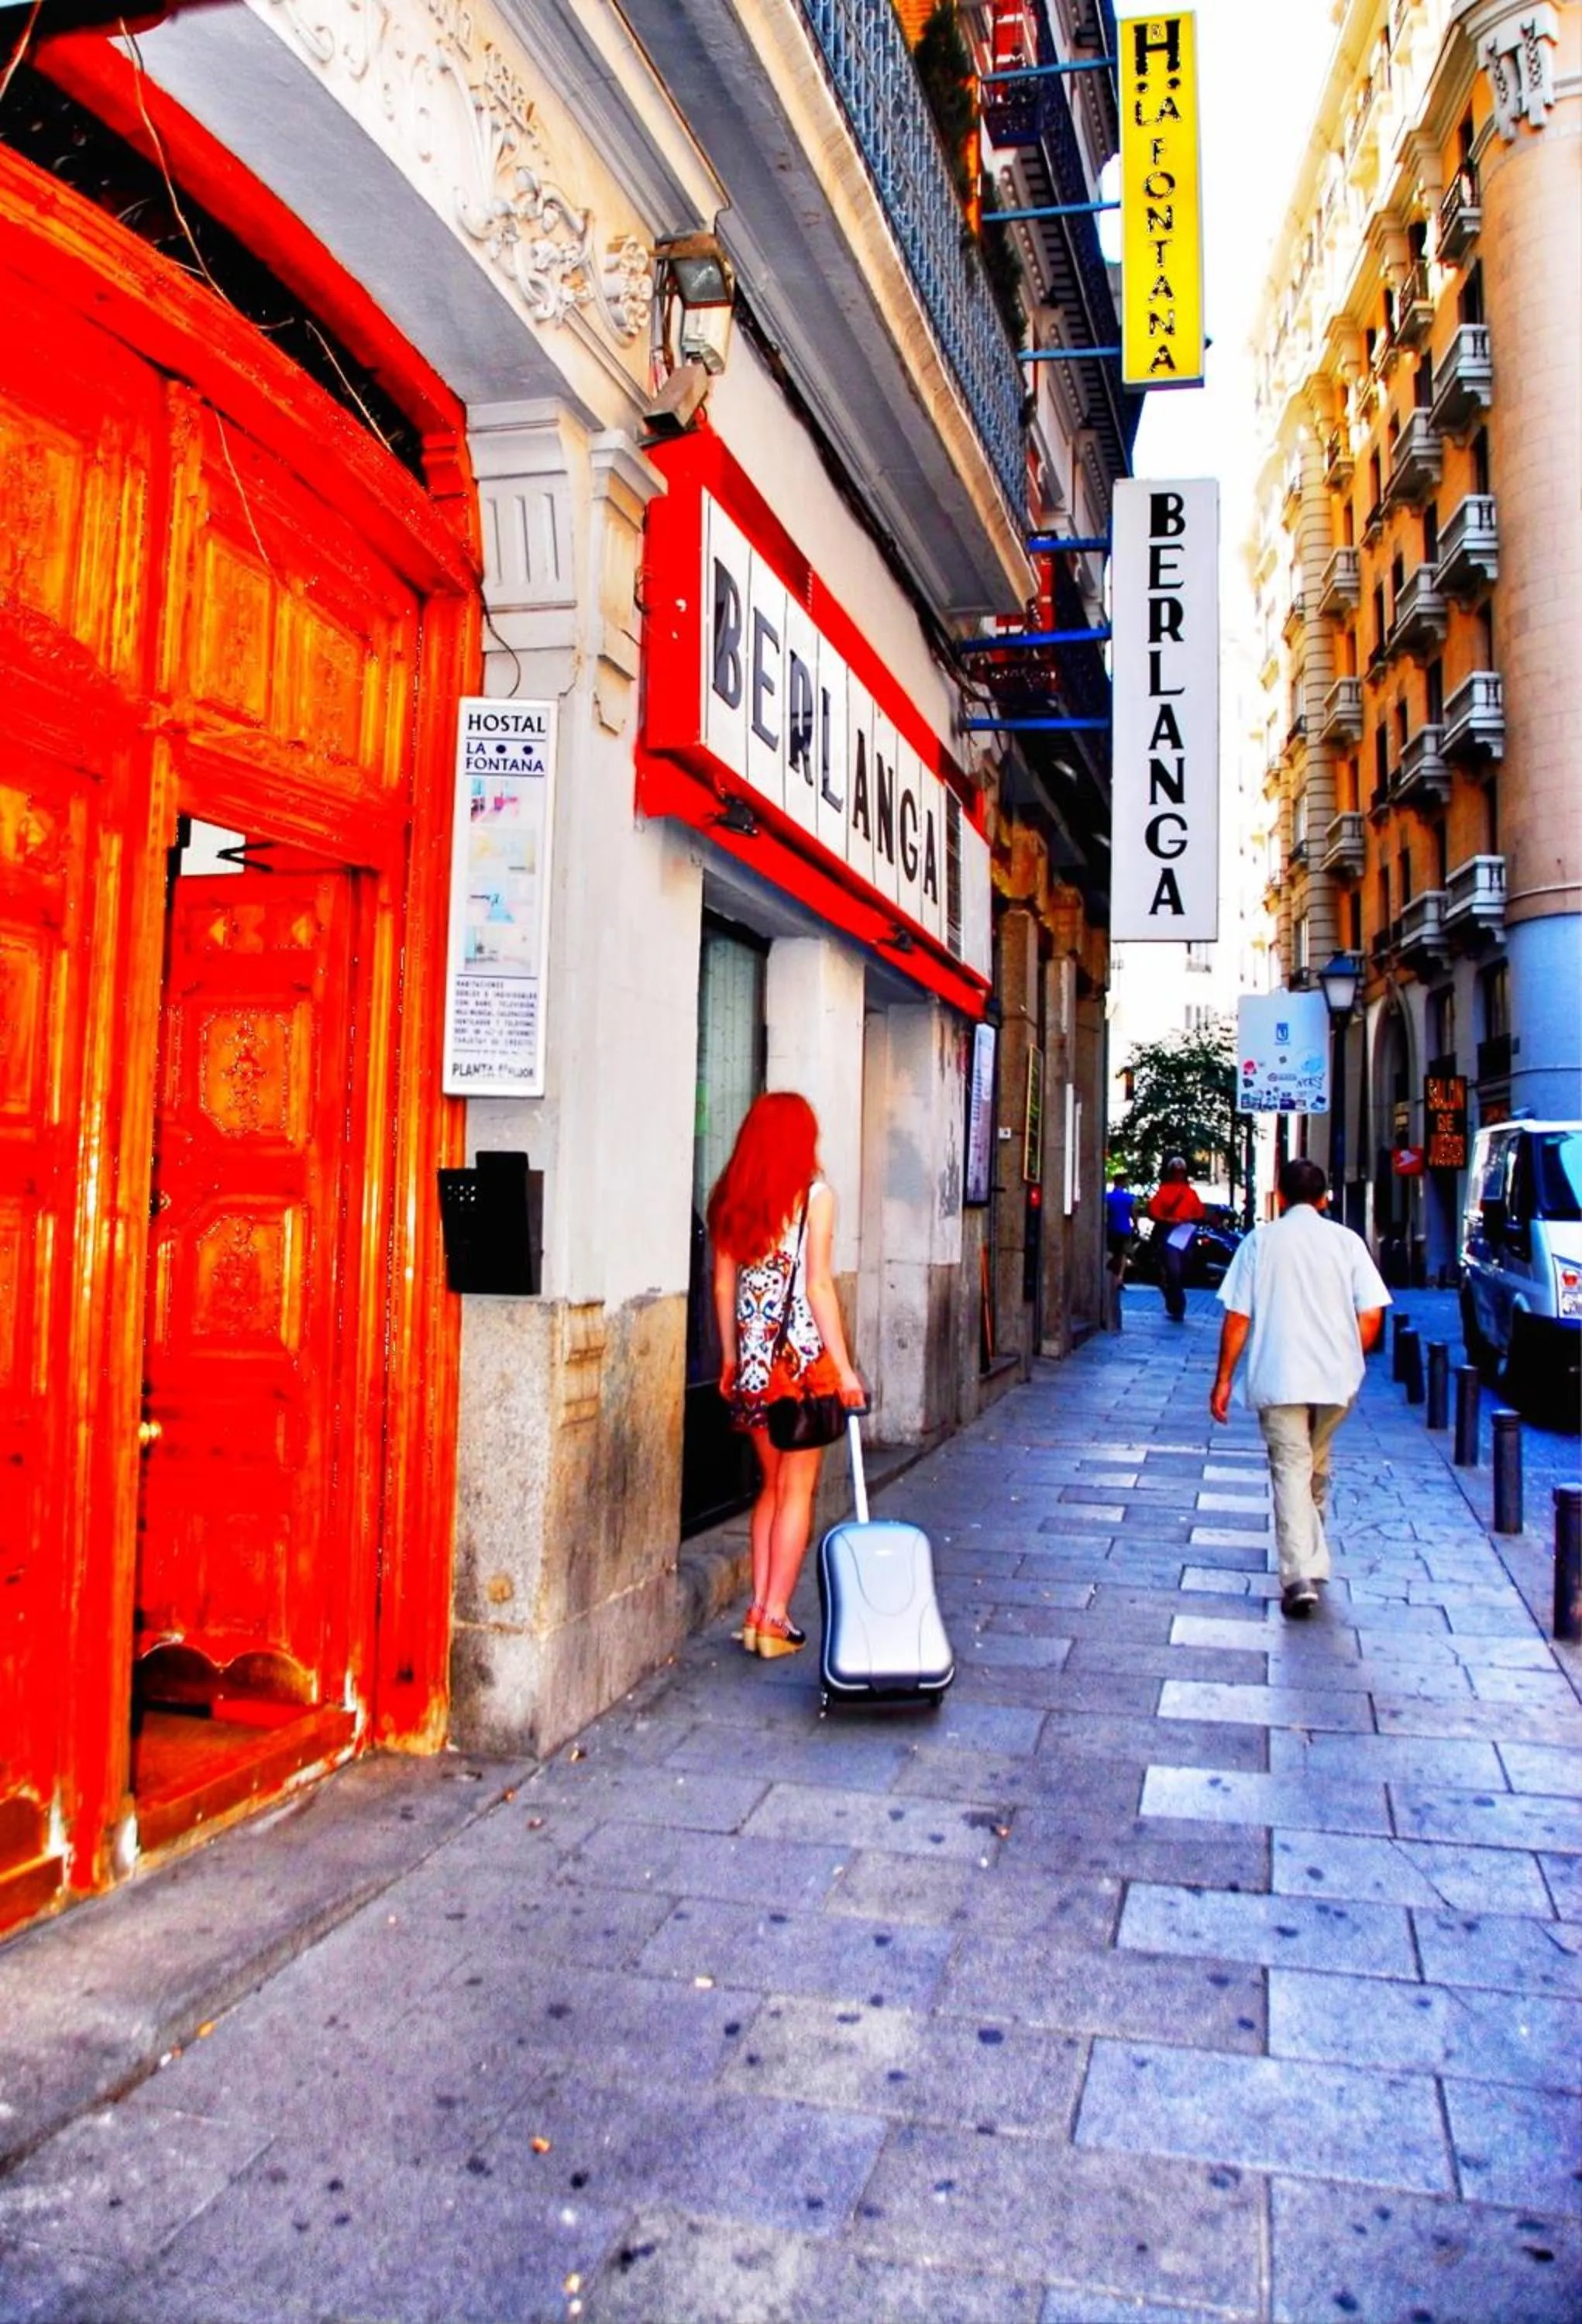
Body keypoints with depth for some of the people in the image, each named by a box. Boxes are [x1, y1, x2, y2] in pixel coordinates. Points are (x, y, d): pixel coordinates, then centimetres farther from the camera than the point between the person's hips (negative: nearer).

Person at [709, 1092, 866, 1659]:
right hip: (802, 1356, -5)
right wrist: (844, 1368, -8)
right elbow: (818, 1286, -11)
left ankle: (759, 1609, 17)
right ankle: (774, 1616, 8)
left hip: (752, 1359, 5)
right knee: (797, 1490, 6)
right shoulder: (814, 1195, -7)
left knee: (771, 1485, 17)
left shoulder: (730, 1198, 6)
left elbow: (723, 1283, 8)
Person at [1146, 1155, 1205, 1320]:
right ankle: (1177, 1308, -9)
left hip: (1186, 1236, 4)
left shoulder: (1191, 1192, 13)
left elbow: (1200, 1214, 14)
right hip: (1168, 1235, -4)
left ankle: (1173, 1306, 27)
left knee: (1181, 1274, 11)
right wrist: (1167, 1220, -19)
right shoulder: (1162, 1190, 2)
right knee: (1173, 1272, -17)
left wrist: (1191, 1219, -7)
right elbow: (1153, 1212, -4)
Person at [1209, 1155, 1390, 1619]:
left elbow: (1237, 1317, -3)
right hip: (1336, 1377, 3)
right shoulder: (1346, 1240, 4)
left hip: (1278, 1377, -2)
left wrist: (1223, 1379, 3)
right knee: (1317, 1466, 21)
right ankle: (1313, 1555, 35)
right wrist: (1349, 1359, 17)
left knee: (1291, 1468, -4)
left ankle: (1300, 1576, -16)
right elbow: (1371, 1316, -1)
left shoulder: (1261, 1240, 0)